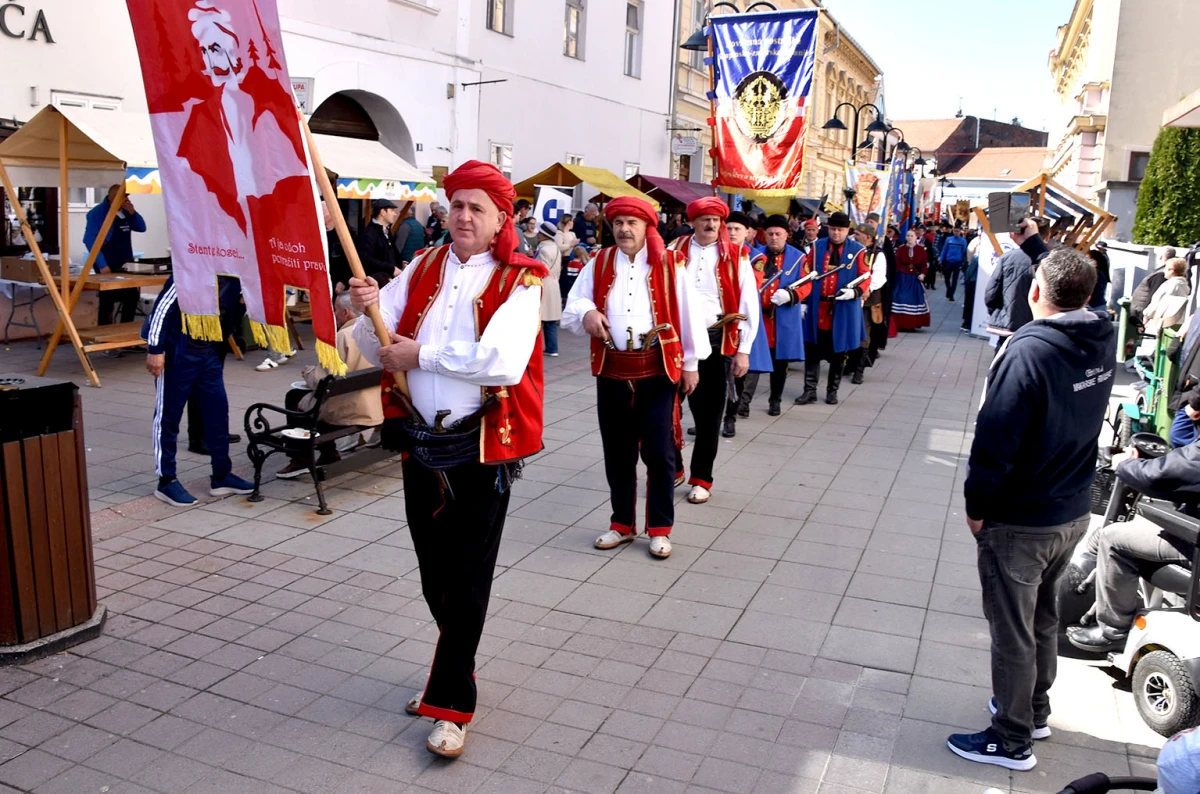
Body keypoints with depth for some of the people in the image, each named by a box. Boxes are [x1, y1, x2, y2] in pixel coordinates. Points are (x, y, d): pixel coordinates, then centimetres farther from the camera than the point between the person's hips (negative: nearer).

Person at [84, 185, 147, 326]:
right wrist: (102, 265, -25)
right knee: (108, 301, -3)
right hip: (108, 268, -7)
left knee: (132, 296, 11)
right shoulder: (98, 213, -12)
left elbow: (142, 228, 13)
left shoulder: (125, 212, 10)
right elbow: (90, 240, -18)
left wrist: (132, 212, -5)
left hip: (126, 266, 7)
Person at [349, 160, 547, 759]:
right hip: (420, 443, 5)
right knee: (433, 570, 17)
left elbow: (503, 362, -24)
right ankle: (458, 664, 39)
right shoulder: (422, 269, 7)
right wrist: (368, 310, -17)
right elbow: (376, 349, 4)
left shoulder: (519, 280, -7)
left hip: (483, 449, -5)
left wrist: (421, 355, -15)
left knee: (467, 577, 4)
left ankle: (451, 701, 18)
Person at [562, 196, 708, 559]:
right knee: (617, 452, 12)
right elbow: (572, 305, 7)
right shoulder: (599, 264, 8)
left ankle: (660, 529, 15)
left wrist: (691, 362, 2)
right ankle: (622, 523, 27)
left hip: (657, 370, -3)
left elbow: (688, 313, 2)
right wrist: (586, 312, -17)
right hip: (611, 370, 3)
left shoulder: (670, 263, 0)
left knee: (659, 452, 0)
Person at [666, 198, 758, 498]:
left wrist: (743, 350, -5)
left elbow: (749, 306, -1)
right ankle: (671, 468, 25)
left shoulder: (736, 257, -1)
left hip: (716, 341, -1)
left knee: (709, 412, 7)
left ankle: (701, 479, 21)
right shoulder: (675, 252, 3)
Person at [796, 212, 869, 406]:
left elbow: (866, 278, -3)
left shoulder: (858, 251, -3)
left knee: (838, 352, 10)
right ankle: (810, 390, 9)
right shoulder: (817, 247, 4)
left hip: (844, 311, -1)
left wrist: (854, 291, -23)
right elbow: (806, 274, 4)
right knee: (812, 351, 2)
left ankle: (832, 391, 22)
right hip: (817, 309, 2)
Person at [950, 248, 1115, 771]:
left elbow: (995, 439, -25)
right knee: (1043, 616, 25)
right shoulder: (1103, 342, -4)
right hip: (1074, 512, 8)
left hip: (1019, 523, -8)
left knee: (1012, 631, 8)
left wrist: (976, 506, -11)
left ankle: (1012, 740, 24)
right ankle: (1035, 709, 44)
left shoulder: (1028, 351, -27)